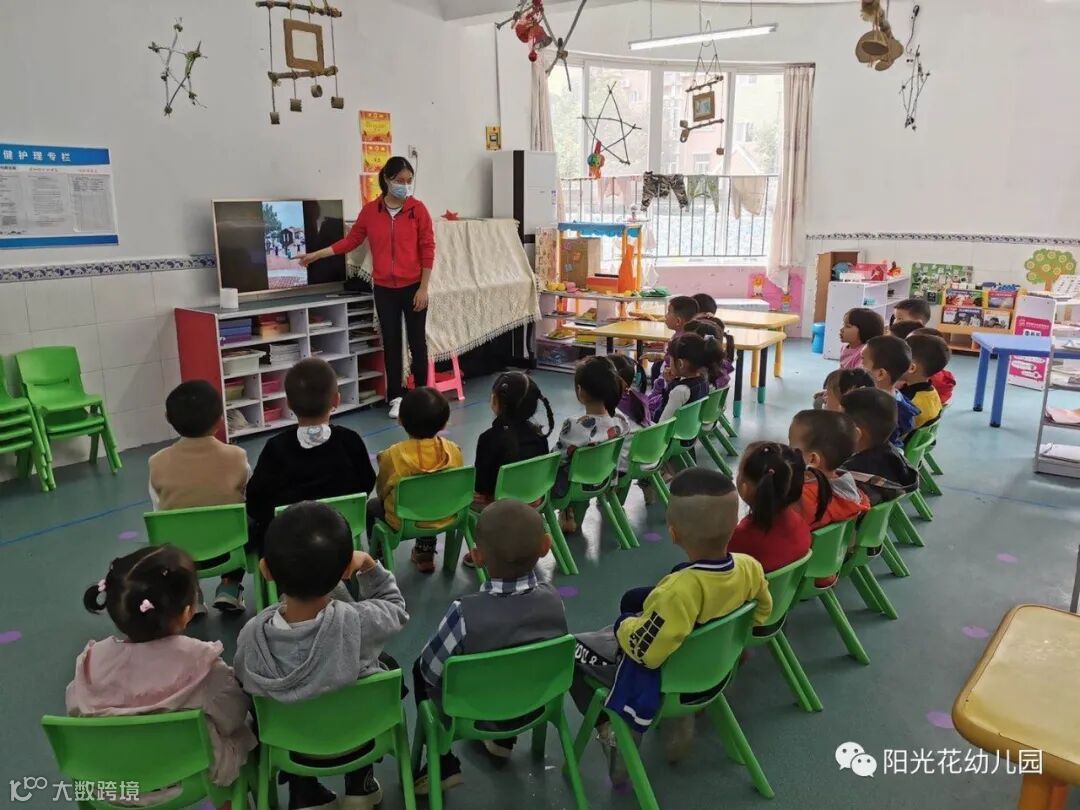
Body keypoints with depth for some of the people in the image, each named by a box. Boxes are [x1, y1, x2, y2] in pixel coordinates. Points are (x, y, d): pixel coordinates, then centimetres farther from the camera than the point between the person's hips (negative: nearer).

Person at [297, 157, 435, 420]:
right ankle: (396, 397, 17)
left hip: (413, 287, -2)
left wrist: (423, 288, -9)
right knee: (391, 343, 8)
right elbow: (351, 240, 9)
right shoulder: (370, 210, 2)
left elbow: (427, 250, -6)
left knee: (417, 342, 5)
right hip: (384, 289, 2)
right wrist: (316, 255, 6)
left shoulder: (418, 209, -5)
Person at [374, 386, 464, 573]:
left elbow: (381, 491, -7)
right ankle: (425, 554, 40)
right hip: (444, 518, 3)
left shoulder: (392, 455, -24)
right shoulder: (454, 450, -17)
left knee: (371, 506, 26)